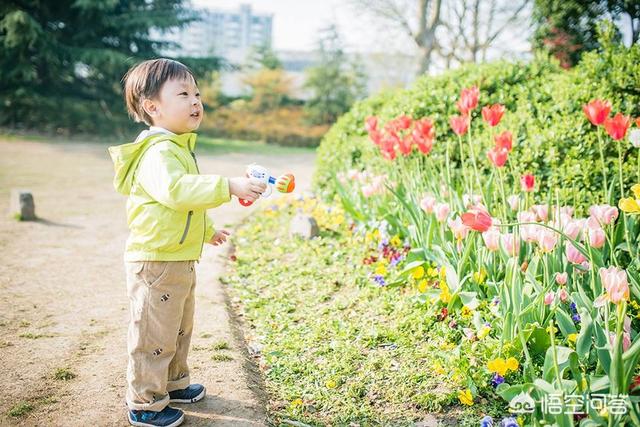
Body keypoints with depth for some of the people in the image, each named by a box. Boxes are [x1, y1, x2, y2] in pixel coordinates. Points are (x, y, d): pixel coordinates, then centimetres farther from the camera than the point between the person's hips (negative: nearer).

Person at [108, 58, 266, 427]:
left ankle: (173, 383, 42)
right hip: (156, 261, -10)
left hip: (180, 260, 11)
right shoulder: (158, 152, -21)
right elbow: (176, 189, -41)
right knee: (155, 335, 2)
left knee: (179, 329, 24)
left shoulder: (179, 148, 14)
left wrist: (206, 230, 35)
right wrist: (228, 187, -45)